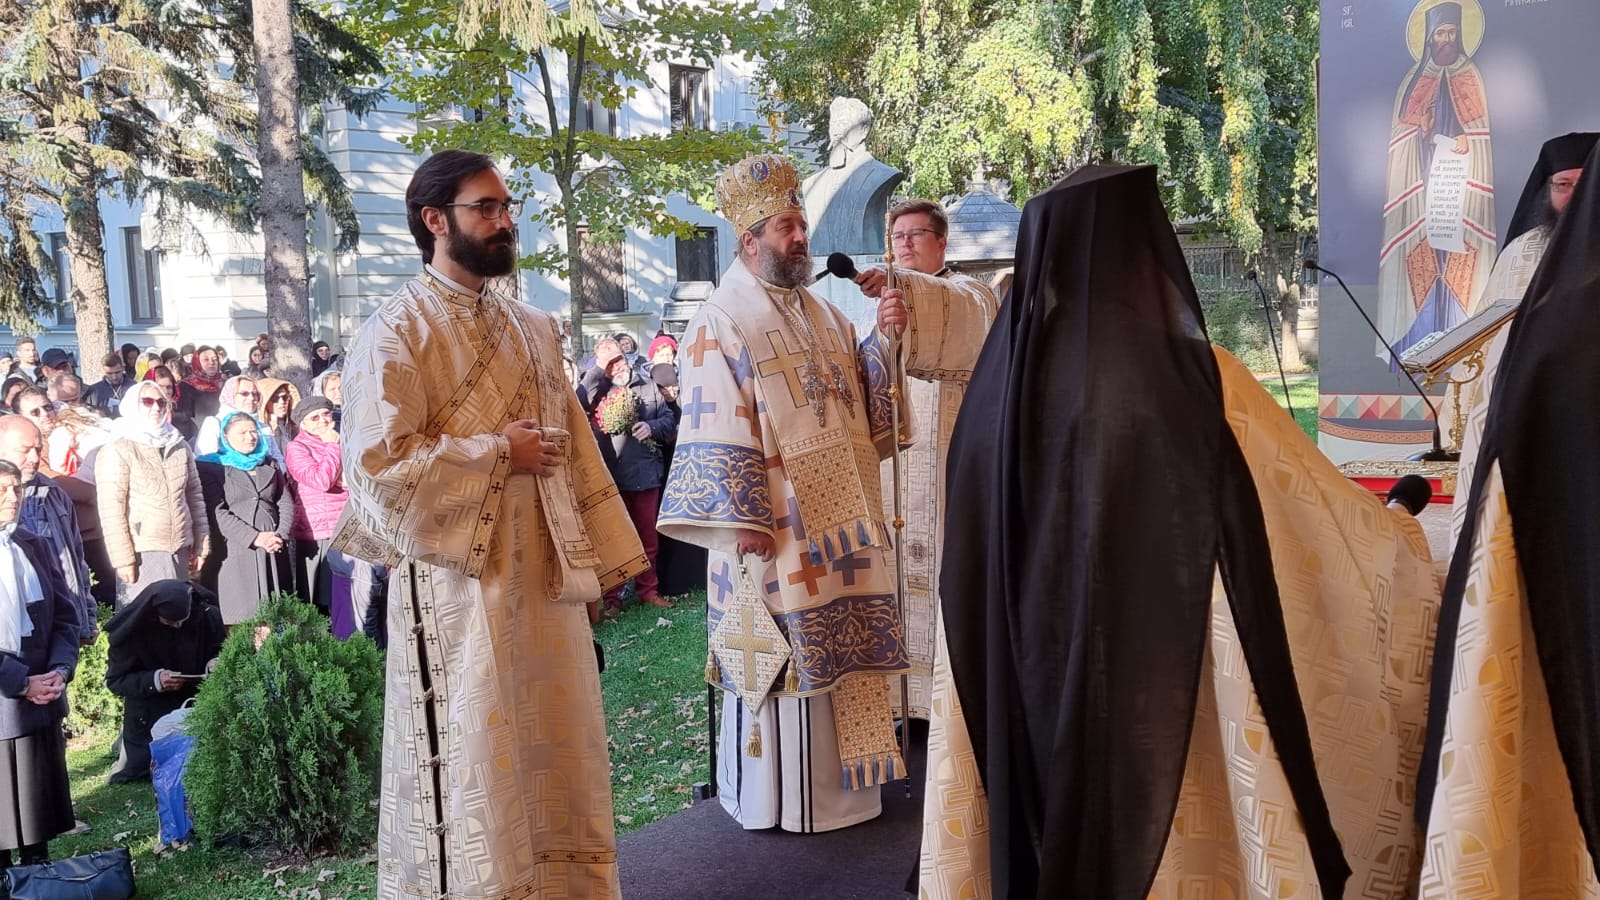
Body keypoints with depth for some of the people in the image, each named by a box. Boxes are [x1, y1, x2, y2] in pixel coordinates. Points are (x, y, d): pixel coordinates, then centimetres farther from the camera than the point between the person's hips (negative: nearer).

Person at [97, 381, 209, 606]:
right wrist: (123, 558, -13)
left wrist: (201, 545, 10)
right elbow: (111, 509, -9)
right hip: (143, 553, -5)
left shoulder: (180, 446, 13)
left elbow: (195, 496, 15)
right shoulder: (118, 451, -4)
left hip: (180, 551, 5)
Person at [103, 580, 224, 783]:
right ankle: (128, 743, 37)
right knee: (138, 770, 6)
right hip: (149, 714, -2)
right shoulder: (133, 629, -22)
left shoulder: (207, 615, -18)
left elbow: (222, 650, 0)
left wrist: (216, 663, -24)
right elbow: (114, 680, -16)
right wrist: (154, 680, -32)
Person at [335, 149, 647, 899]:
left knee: (554, 755, 15)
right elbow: (377, 463, -19)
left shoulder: (531, 329, 12)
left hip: (543, 574, 7)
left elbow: (573, 447, 15)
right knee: (472, 770, 3)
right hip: (459, 583, -6)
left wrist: (602, 554, 12)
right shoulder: (395, 332, -9)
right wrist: (497, 452, -13)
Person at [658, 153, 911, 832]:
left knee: (837, 650, 13)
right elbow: (716, 433, -13)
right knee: (782, 657, 0)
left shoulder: (823, 316, 15)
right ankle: (776, 796, 15)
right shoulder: (722, 322, -8)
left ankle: (838, 777, 27)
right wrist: (744, 520, -19)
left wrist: (884, 340, -1)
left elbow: (866, 400, 17)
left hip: (839, 521, 7)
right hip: (777, 526, -7)